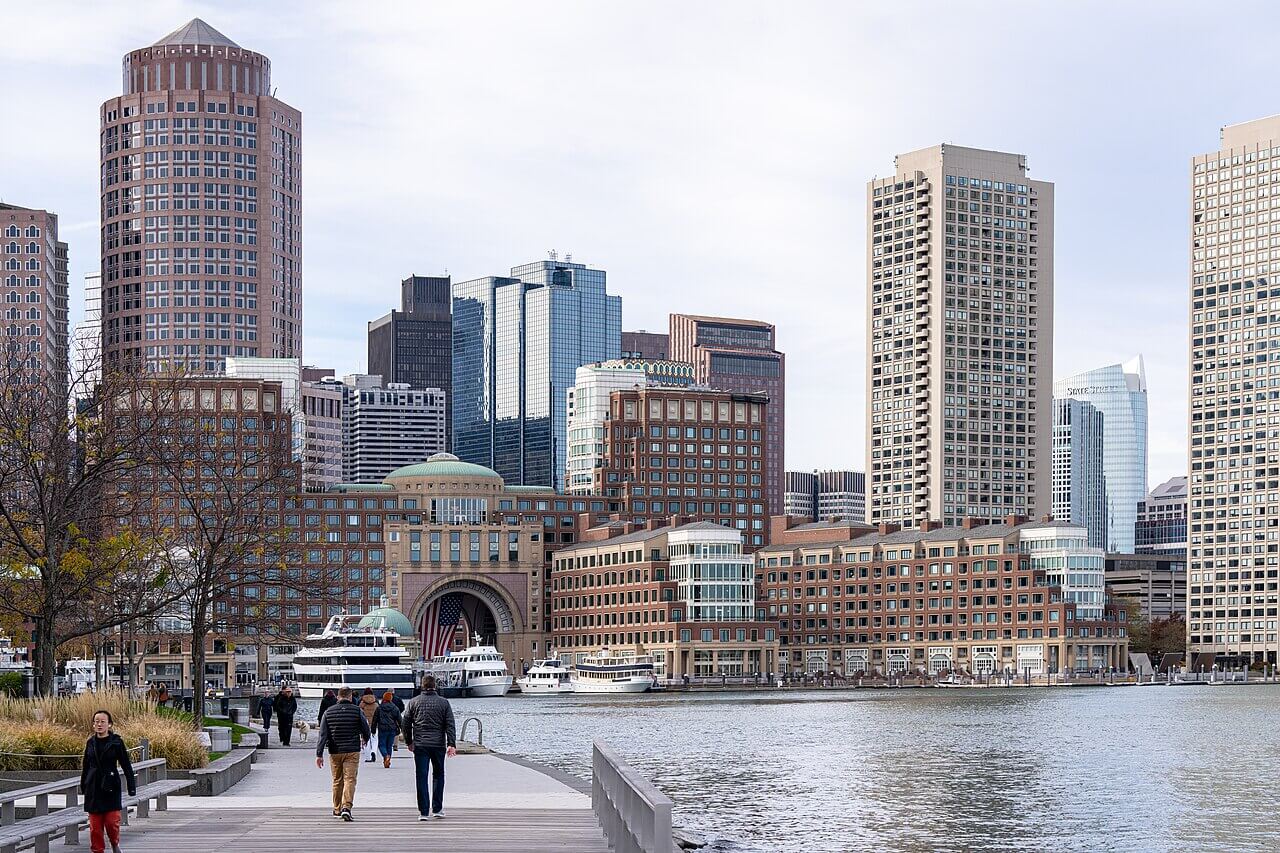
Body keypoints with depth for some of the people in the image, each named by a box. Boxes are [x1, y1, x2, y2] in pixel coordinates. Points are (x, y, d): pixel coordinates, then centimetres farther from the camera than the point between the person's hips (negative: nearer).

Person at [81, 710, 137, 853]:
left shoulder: (116, 742, -3)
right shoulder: (91, 742, 6)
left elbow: (126, 765, -2)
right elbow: (86, 766, 16)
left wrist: (132, 786, -5)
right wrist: (83, 785, 18)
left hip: (111, 787, -3)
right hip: (94, 787, 3)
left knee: (112, 822, -7)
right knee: (95, 825, 2)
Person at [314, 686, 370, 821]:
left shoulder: (328, 712, 1)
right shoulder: (356, 711, -4)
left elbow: (322, 735, -3)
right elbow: (366, 730, 3)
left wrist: (319, 754, -4)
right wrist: (365, 740, 26)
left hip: (335, 752, 2)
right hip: (352, 752, -2)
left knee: (337, 781, 15)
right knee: (350, 779, -4)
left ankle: (337, 810, 23)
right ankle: (346, 807, -21)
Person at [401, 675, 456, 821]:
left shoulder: (413, 702, 3)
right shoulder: (444, 702, 2)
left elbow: (405, 724, 5)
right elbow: (450, 725, -4)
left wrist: (409, 742, 15)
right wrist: (451, 744, -6)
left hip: (420, 745, 0)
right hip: (439, 745, 0)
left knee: (421, 778, 0)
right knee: (438, 775, 15)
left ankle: (424, 812, -5)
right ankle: (437, 809, 13)